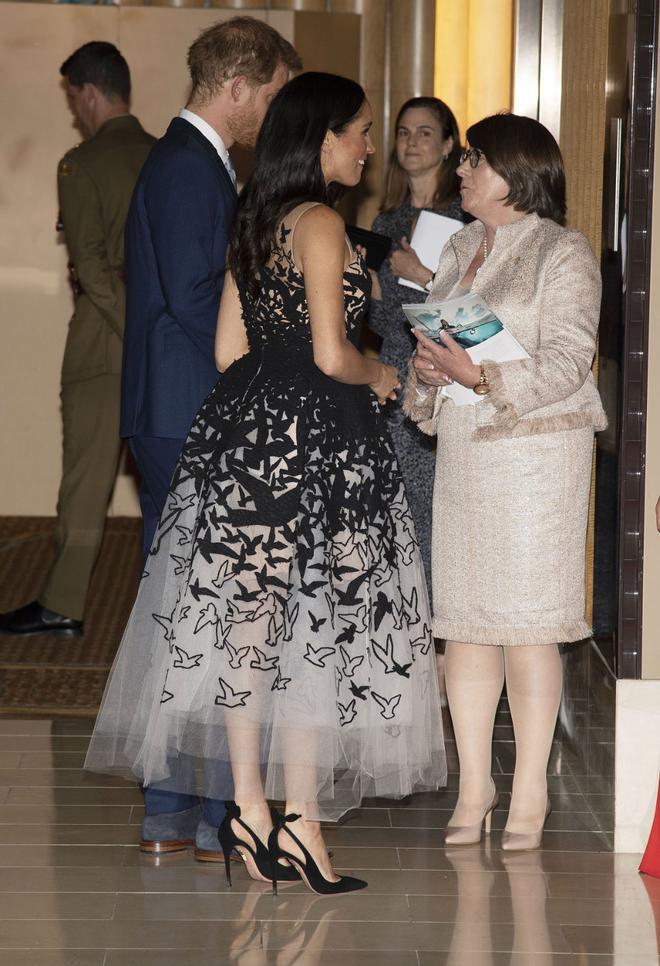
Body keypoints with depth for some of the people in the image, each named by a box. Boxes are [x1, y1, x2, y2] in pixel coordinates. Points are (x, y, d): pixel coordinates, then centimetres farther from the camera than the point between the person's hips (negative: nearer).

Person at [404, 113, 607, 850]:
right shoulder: (460, 250, 17)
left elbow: (567, 362, -12)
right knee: (463, 621, 5)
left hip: (534, 451, -6)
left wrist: (481, 376, -22)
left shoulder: (563, 254, -5)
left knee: (527, 627, -4)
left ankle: (529, 794, 5)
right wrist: (427, 373, -1)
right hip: (461, 452, 6)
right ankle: (473, 787, 13)